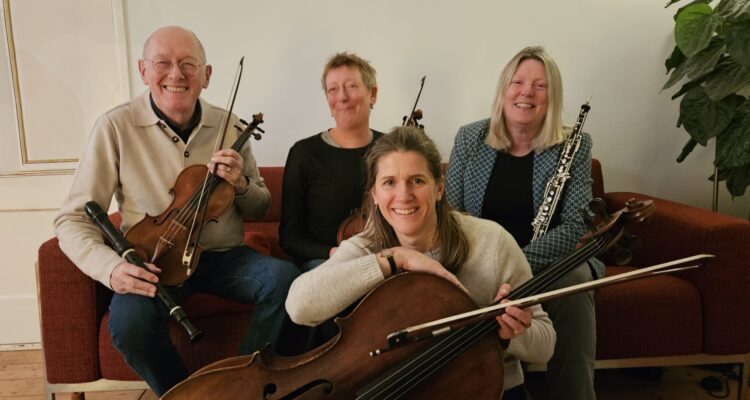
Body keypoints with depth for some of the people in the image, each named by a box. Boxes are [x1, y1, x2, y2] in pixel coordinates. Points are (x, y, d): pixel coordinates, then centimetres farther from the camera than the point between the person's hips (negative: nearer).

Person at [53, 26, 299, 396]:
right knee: (130, 322, -31)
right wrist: (111, 268, -26)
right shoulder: (116, 126, -7)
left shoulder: (229, 127, 1)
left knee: (284, 277, -26)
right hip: (155, 262, -2)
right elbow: (72, 220, -7)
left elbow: (260, 209, 10)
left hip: (225, 257, 2)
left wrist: (241, 185, -14)